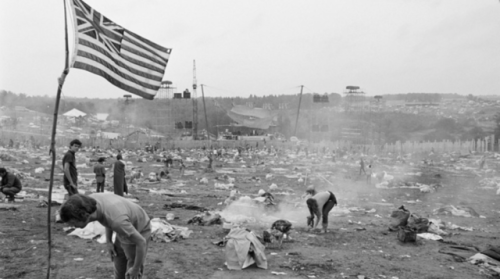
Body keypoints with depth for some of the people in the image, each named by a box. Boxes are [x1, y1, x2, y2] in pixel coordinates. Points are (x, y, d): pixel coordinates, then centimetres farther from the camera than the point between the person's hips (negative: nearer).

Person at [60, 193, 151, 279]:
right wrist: (108, 241, 4)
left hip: (139, 233, -7)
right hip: (128, 229, 7)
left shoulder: (116, 221, -45)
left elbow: (141, 242, -33)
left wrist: (135, 269, -17)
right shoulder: (91, 200, -23)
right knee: (119, 271, 16)